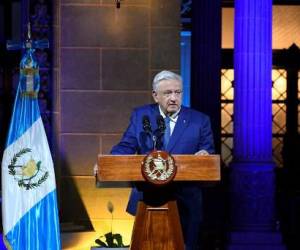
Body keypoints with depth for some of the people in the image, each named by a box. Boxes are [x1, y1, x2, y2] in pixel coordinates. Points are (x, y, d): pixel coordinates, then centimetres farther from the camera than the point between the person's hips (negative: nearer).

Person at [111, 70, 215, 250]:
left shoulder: (200, 120, 3)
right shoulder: (140, 115, 7)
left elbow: (209, 154, 2)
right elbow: (126, 147, 4)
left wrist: (205, 155, -22)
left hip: (185, 201, -1)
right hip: (147, 198, 1)